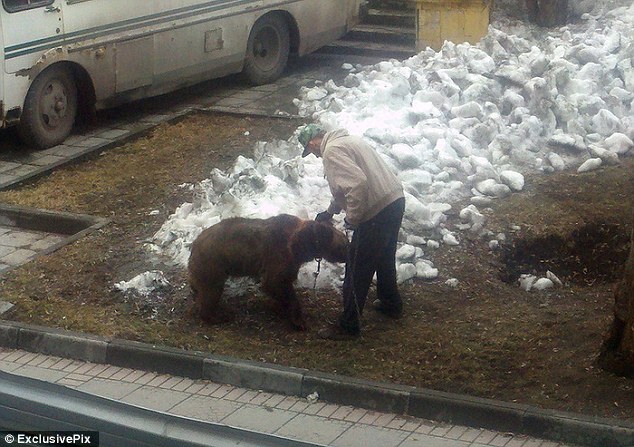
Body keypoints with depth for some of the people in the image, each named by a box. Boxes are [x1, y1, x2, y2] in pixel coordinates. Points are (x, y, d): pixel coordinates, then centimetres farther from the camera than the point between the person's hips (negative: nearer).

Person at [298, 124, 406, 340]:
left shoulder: (332, 151, -13)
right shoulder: (348, 140, 19)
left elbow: (357, 183, -28)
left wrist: (352, 218, -17)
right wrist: (330, 211, 39)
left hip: (377, 212, -10)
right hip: (395, 201, 10)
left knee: (357, 270, 1)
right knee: (385, 259, 29)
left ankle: (349, 325, 10)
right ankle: (391, 304, 47)